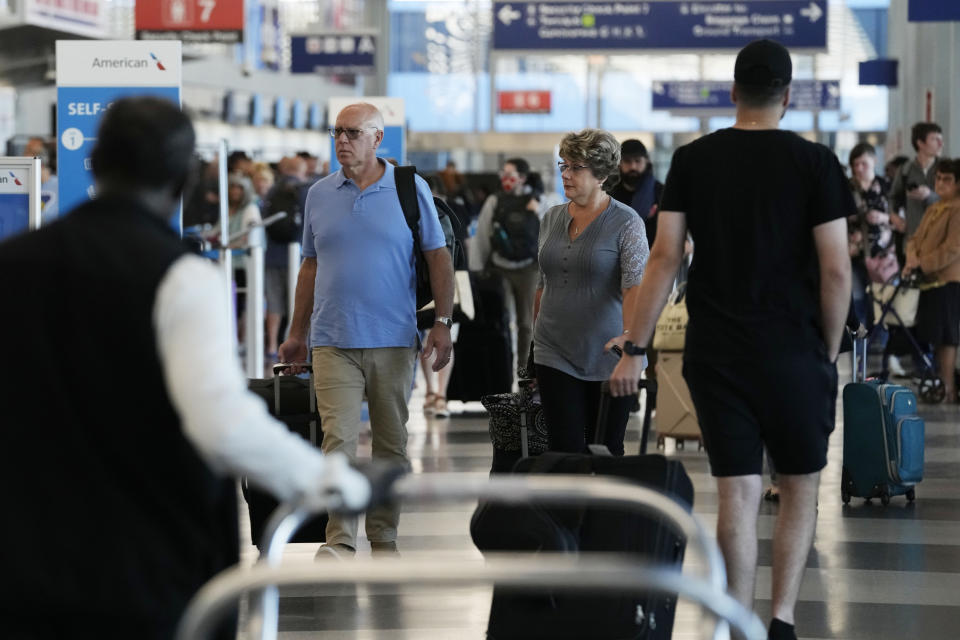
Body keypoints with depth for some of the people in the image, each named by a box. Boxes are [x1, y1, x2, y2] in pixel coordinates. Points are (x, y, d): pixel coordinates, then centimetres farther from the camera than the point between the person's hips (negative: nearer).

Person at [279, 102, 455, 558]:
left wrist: (443, 323, -6)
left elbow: (438, 259, 2)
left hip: (394, 340, -1)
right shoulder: (319, 194, 9)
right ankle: (340, 542, -13)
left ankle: (384, 538, 18)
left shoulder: (411, 190, 2)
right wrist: (298, 334, 15)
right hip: (333, 341, 1)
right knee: (339, 440, -11)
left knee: (392, 444, 7)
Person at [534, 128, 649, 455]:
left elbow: (635, 287, -17)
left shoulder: (626, 223, -7)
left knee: (607, 451, 3)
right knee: (565, 451, -4)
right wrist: (535, 341, 19)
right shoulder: (552, 218, 10)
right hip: (555, 356, 4)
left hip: (608, 360, -4)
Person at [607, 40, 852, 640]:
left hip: (715, 353, 2)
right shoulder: (815, 163, -4)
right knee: (801, 487, 13)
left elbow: (665, 258, -1)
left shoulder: (692, 160, 3)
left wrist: (635, 349, 2)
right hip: (793, 352, -2)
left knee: (738, 491, 5)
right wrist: (830, 352, 4)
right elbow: (835, 269, -7)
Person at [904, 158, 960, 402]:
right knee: (931, 336, 13)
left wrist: (921, 264, -16)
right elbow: (916, 239, 17)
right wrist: (912, 256, -5)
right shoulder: (933, 210, 17)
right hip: (929, 280, 9)